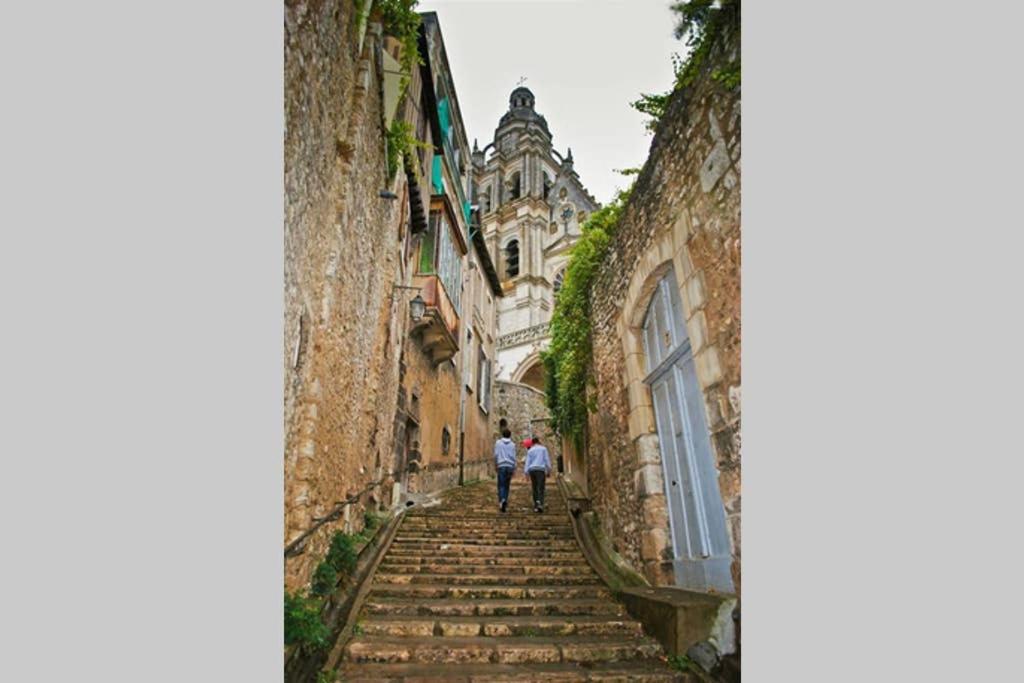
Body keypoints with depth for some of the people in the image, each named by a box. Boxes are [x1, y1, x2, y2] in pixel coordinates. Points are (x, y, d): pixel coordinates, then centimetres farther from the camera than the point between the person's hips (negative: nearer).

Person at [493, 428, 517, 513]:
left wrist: (495, 464, 11)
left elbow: (496, 455, -2)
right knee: (507, 485, 12)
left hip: (501, 466, -2)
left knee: (501, 485, -3)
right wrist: (514, 469, 4)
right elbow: (513, 457, 1)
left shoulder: (498, 442, 5)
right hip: (510, 466, 2)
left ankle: (502, 500, -25)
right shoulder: (512, 444, 7)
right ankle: (504, 502, 10)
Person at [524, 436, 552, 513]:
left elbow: (527, 462, 5)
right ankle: (540, 503, -32)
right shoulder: (543, 449, 7)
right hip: (540, 469, -3)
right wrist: (549, 471, 5)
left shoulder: (530, 451, 12)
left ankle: (536, 506, 9)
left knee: (535, 489, 11)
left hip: (532, 470, 3)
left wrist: (526, 474, 3)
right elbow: (547, 460, 2)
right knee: (540, 488, -10)